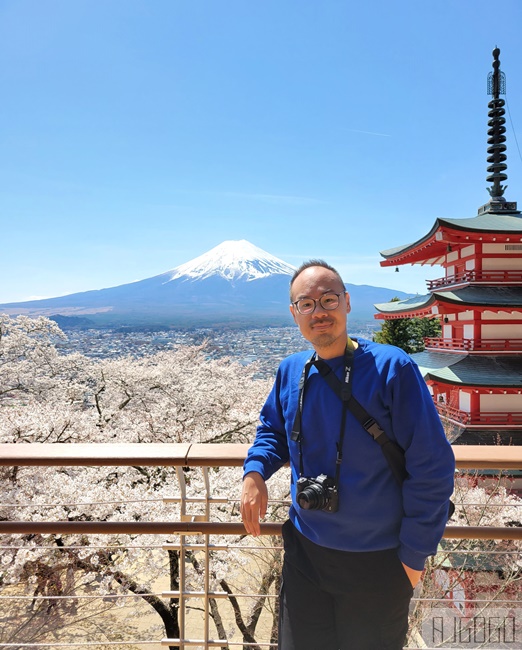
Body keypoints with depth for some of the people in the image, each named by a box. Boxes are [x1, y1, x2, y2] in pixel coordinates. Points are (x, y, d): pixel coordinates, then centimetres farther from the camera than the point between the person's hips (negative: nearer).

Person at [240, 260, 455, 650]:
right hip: (305, 552, 5)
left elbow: (432, 467, -16)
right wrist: (255, 471, -8)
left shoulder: (391, 368, -20)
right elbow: (272, 429, 13)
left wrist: (415, 553, -11)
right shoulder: (290, 372, -4)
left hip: (379, 563, -4)